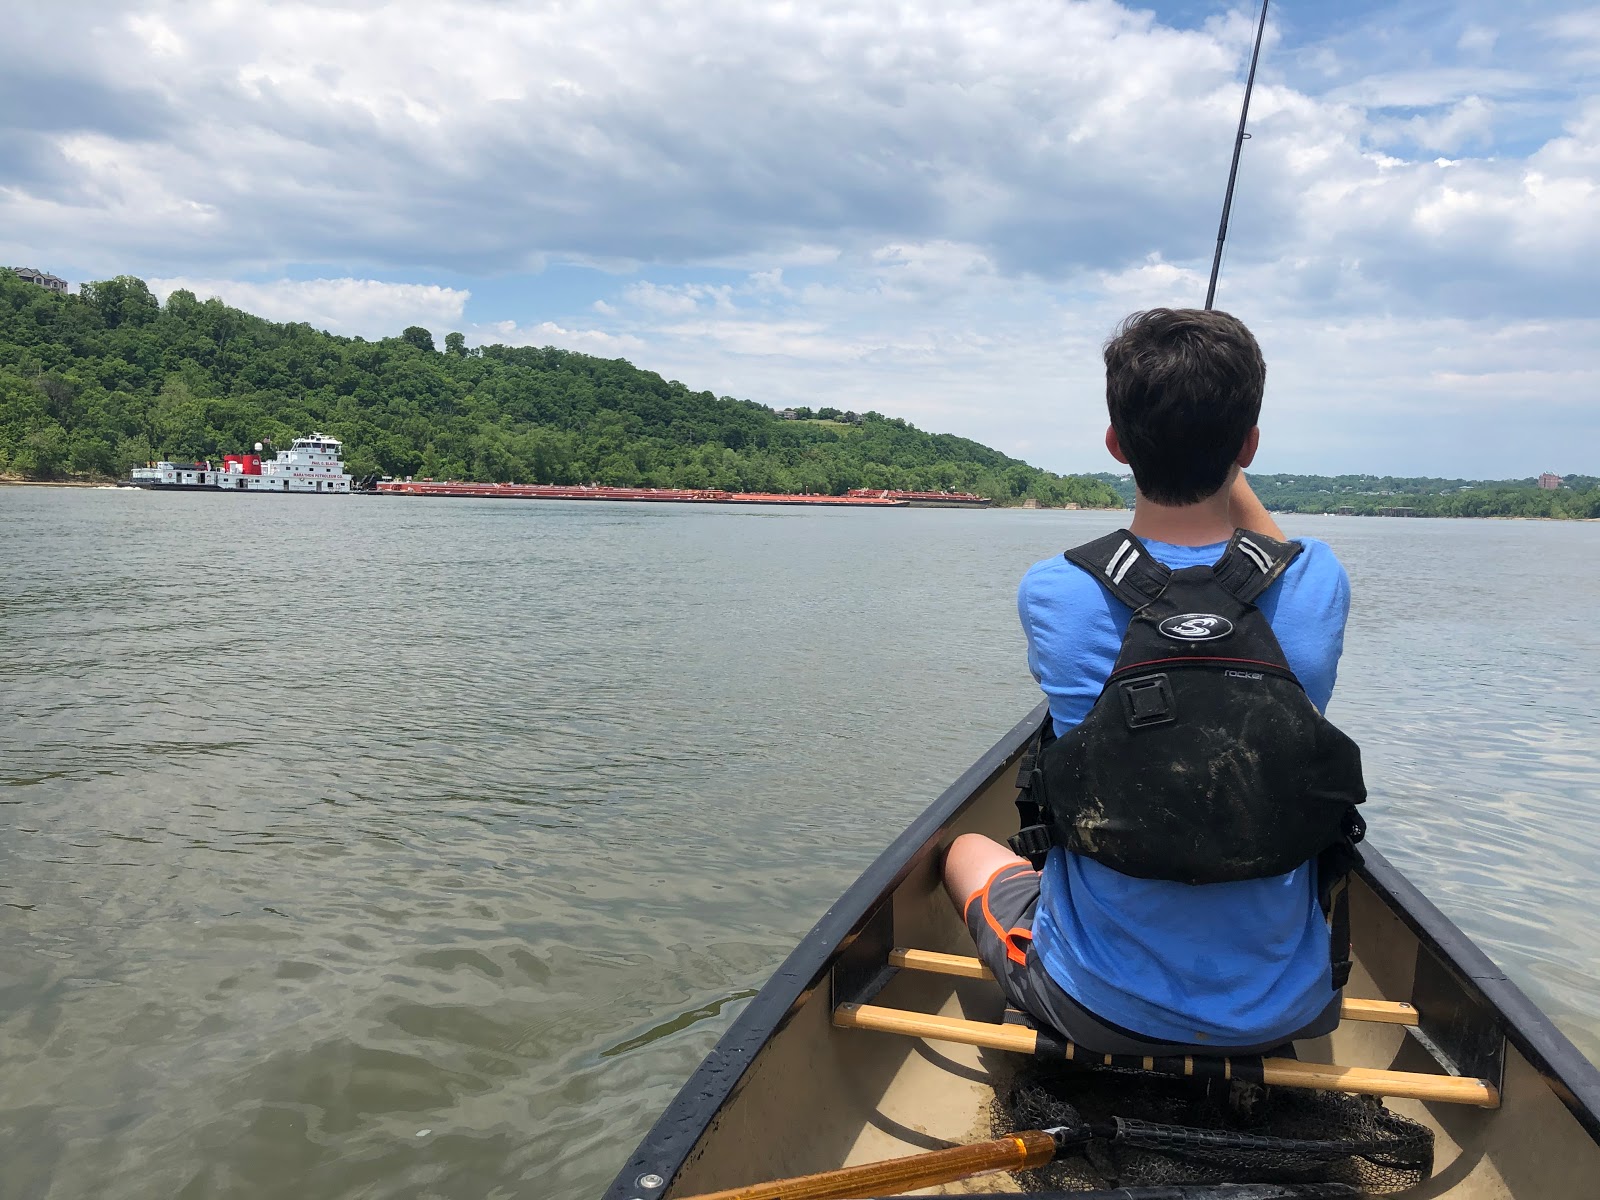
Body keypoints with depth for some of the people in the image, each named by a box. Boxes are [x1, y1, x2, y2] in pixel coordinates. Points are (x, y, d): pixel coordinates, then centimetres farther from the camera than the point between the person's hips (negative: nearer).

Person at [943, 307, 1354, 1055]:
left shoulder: (1051, 596, -21)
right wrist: (1227, 471, 20)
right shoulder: (1318, 586, -17)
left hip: (1098, 1013, -2)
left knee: (968, 850, 29)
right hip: (1282, 1016, 3)